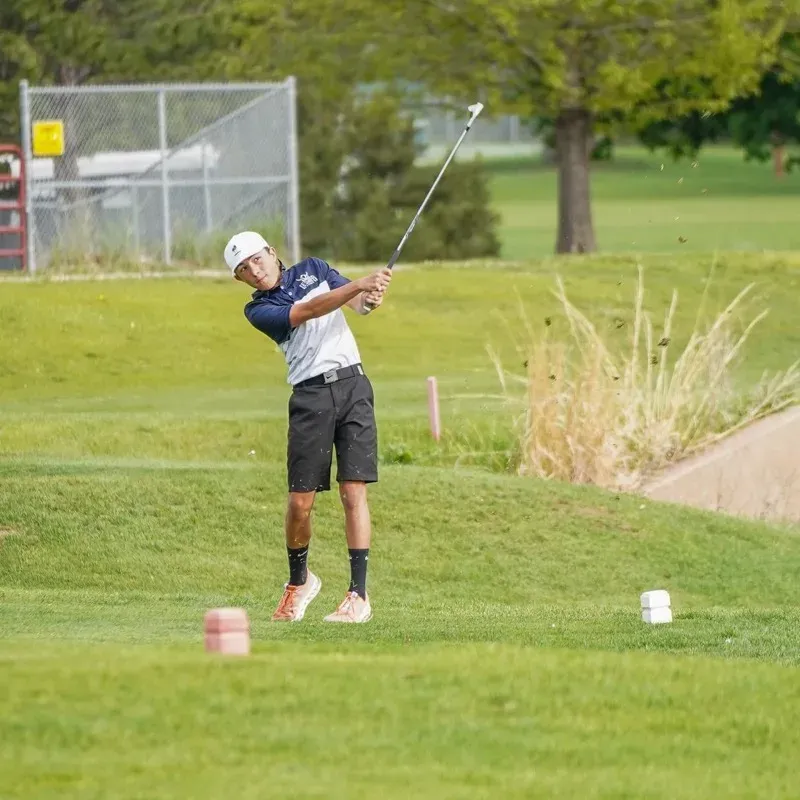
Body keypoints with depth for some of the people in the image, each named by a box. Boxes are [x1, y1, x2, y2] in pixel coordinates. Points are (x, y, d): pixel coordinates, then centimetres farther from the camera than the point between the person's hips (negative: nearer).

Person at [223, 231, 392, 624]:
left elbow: (357, 302, 4)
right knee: (300, 501, -3)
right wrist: (359, 284, -23)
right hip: (310, 395, -1)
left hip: (352, 384, 1)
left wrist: (370, 298, -21)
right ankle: (299, 581, 23)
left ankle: (358, 595, -8)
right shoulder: (258, 310, 3)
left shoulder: (313, 269, 14)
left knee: (353, 492, -7)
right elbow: (307, 312, -13)